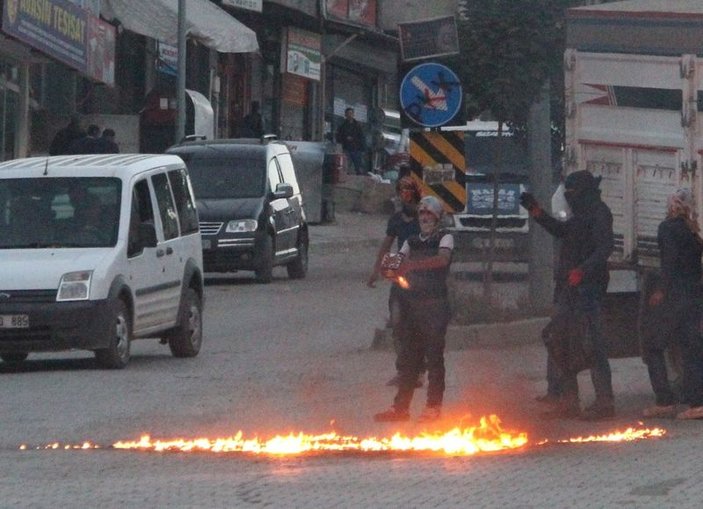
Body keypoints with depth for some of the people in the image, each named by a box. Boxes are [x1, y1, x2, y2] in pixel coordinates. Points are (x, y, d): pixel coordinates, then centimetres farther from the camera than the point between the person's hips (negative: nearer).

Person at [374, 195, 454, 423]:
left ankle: (433, 406, 2)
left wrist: (412, 264, -33)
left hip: (434, 304, -5)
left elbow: (442, 259, -21)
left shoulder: (444, 238, -1)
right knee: (408, 357, 6)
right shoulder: (412, 242, 16)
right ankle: (400, 406, 9)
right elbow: (399, 263, 7)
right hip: (411, 303, 5)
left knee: (434, 356, -3)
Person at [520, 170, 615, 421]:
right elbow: (562, 231, 39)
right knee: (558, 342, 13)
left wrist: (582, 270, -33)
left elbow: (604, 248, -21)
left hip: (588, 287, -11)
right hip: (569, 287, 11)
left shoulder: (599, 213, -9)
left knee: (592, 344, -11)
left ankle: (604, 402, -11)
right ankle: (569, 401, 18)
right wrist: (537, 212, 33)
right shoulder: (581, 214, 21)